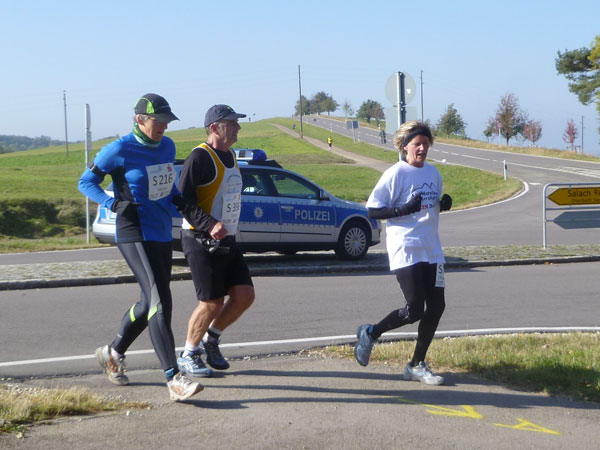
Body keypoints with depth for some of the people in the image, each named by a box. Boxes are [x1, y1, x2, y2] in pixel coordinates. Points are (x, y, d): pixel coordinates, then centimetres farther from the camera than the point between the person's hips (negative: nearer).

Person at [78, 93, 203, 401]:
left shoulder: (167, 146, 9)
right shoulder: (119, 150, -10)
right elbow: (86, 182, -1)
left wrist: (176, 198, 6)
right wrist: (113, 204, -15)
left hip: (162, 235, 8)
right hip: (135, 235, -8)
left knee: (150, 304, 16)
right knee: (159, 302, -18)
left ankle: (113, 353, 38)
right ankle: (174, 379, -21)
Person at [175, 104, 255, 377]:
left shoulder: (230, 156, 15)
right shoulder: (200, 157, -14)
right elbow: (184, 201, -20)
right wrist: (209, 225, -30)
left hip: (226, 241, 9)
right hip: (201, 242, -9)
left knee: (245, 295, 2)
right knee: (212, 303, -8)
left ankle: (211, 339, 22)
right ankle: (188, 356, 11)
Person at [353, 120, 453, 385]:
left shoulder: (433, 173, 13)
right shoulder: (395, 174, -8)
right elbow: (373, 210, -9)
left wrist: (444, 204, 3)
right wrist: (405, 209, -22)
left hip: (431, 251, 7)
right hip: (406, 251, -7)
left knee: (436, 306, 3)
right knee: (414, 310, -12)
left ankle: (417, 365, 16)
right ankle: (370, 333, 15)